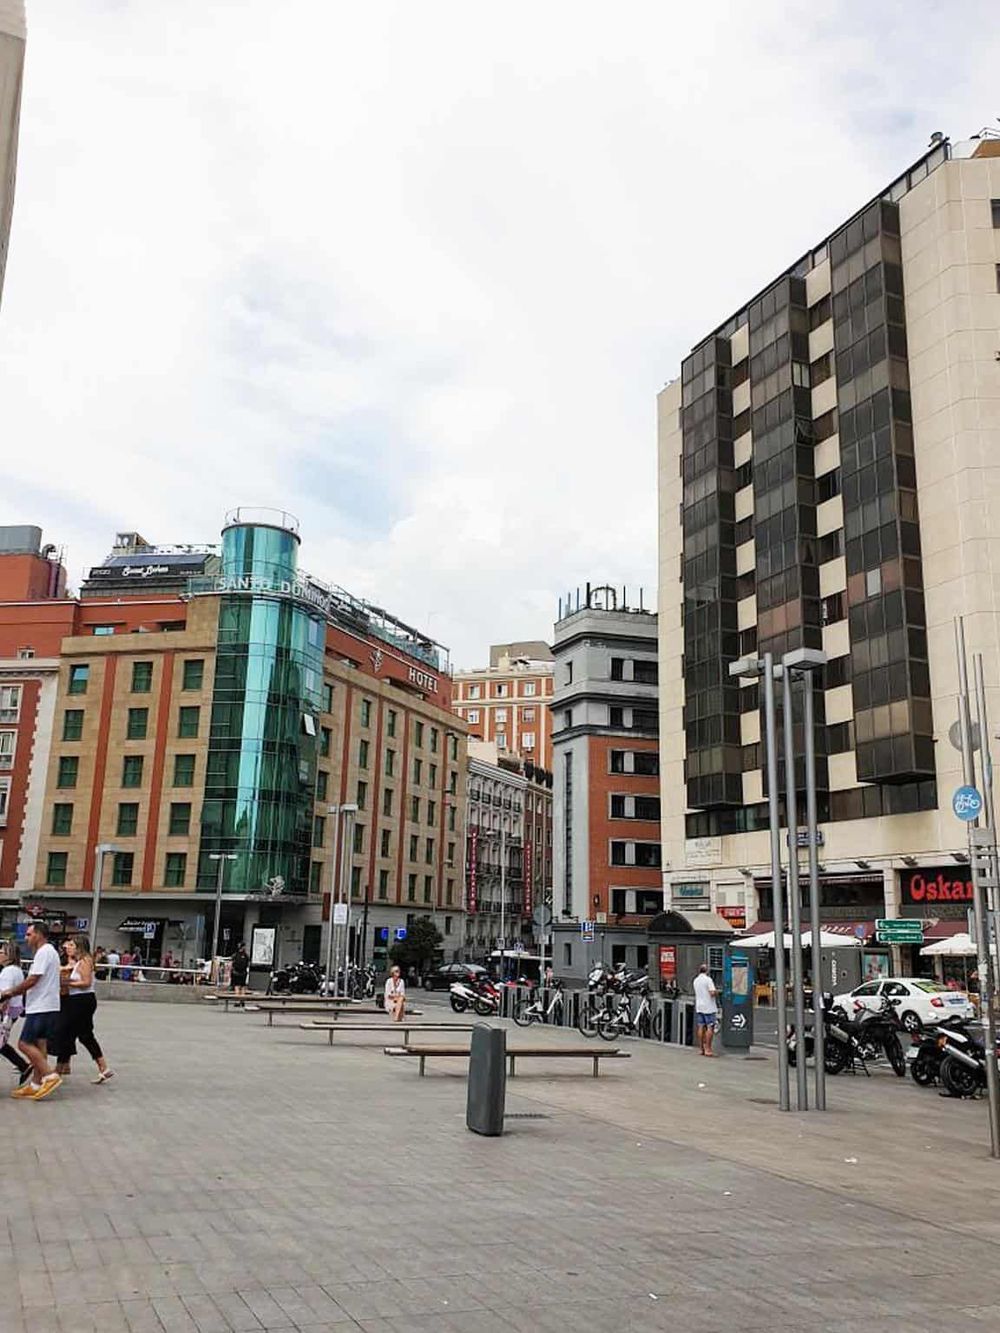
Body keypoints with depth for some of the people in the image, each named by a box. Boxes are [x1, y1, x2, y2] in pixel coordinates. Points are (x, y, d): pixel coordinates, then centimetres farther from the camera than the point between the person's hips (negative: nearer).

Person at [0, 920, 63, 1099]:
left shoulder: (44, 952, -13)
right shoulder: (48, 952, 20)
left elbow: (32, 980, -19)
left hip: (41, 1008, -10)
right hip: (44, 1007, 10)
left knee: (25, 1044, -8)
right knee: (38, 1045, 10)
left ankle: (50, 1076, -11)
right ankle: (35, 1084, 13)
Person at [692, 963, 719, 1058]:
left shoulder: (696, 980, 11)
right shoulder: (708, 979, -12)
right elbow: (712, 993, -21)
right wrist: (717, 992, 1)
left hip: (699, 1007, 7)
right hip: (709, 1007, -7)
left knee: (701, 1028, 8)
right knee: (710, 1028, -4)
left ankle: (702, 1049, 10)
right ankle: (708, 1049, -8)